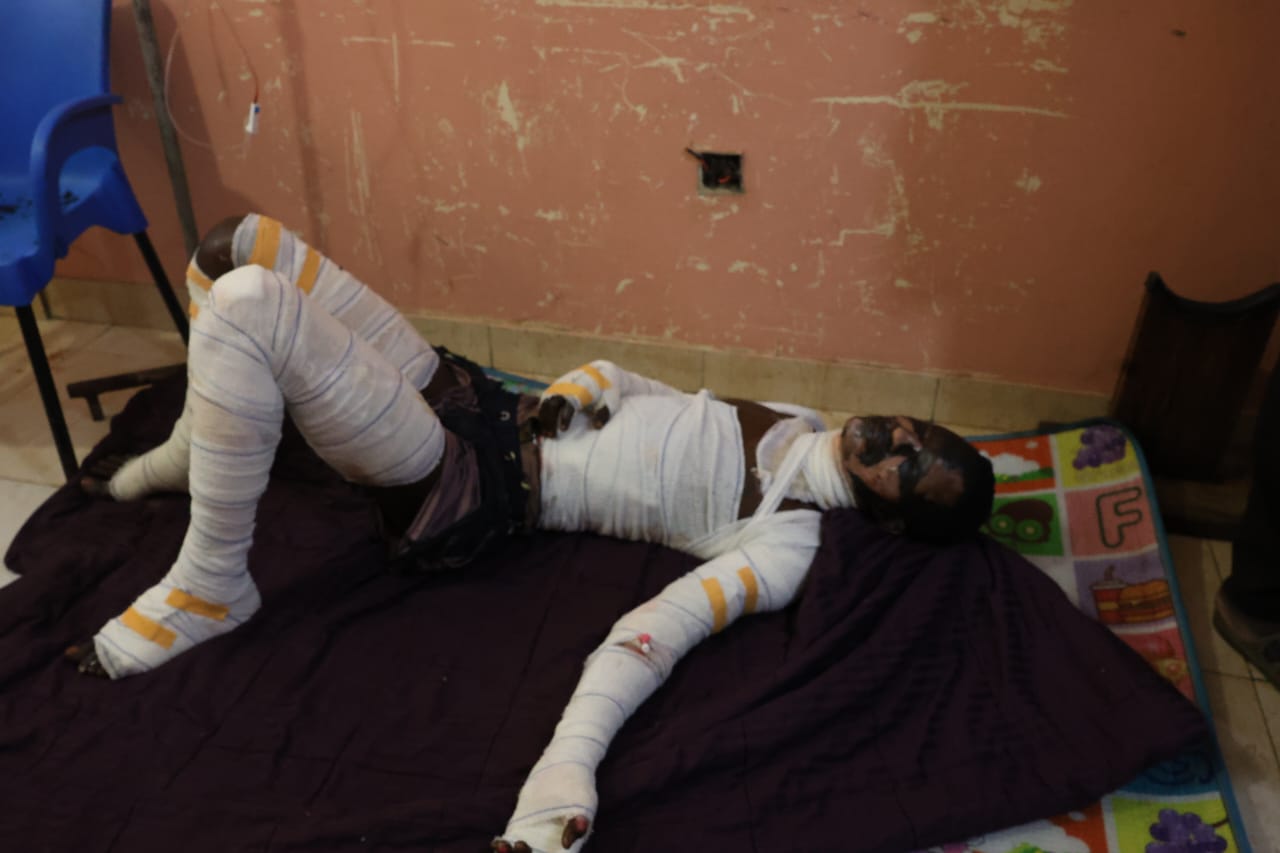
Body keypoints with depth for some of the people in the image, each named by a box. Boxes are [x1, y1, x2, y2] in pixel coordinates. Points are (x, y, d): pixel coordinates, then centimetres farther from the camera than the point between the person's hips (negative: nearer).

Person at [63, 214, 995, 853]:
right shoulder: (795, 424, 11)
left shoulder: (786, 543, -11)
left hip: (464, 490, -8)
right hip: (479, 398, 8)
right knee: (243, 246, 3)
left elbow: (661, 629, -26)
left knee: (248, 306, -28)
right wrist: (568, 395, -5)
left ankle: (208, 591, -6)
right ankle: (194, 452, 27)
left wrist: (566, 772, -40)